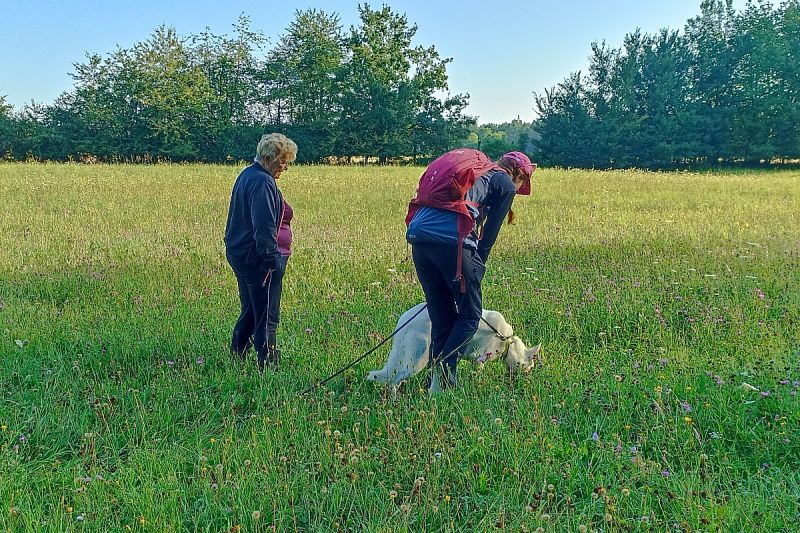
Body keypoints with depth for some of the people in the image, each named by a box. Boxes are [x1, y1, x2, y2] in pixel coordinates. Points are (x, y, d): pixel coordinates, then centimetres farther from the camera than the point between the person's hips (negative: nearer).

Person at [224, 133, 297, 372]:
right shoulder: (262, 182, -18)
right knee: (266, 319, -3)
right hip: (258, 259, -10)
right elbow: (264, 227, -23)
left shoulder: (246, 175, 14)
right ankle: (268, 367, 2)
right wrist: (273, 260, -21)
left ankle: (235, 359, 27)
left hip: (239, 254, 11)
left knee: (250, 313, 19)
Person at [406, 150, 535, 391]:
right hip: (451, 239, -7)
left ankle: (437, 380, 11)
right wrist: (477, 268, 15)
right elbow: (490, 233, 8)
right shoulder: (506, 185, 15)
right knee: (470, 315, 7)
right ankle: (443, 371, -8)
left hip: (418, 235, 7)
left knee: (441, 317, 15)